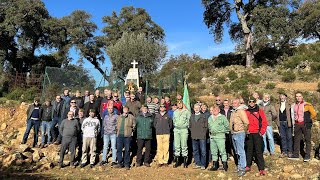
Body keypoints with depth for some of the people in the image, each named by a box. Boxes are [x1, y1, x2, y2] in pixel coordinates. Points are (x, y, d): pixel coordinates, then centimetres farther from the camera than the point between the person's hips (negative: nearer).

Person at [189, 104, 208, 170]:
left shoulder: (203, 116, 2)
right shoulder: (191, 116, 12)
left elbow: (206, 126, 2)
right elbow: (190, 126, 18)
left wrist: (203, 133, -5)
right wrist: (192, 132, 7)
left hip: (202, 137, -4)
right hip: (194, 137, 4)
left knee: (203, 151, -2)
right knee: (195, 150, 9)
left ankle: (203, 164, 8)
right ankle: (198, 163, 19)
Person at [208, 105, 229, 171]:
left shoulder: (222, 117, -3)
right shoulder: (210, 118, 15)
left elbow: (227, 126, -3)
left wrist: (222, 131, -1)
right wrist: (210, 132, 13)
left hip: (220, 136, -6)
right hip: (212, 136, 6)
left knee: (222, 151, -6)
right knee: (213, 152, 10)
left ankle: (225, 165, 3)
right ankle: (215, 165, 19)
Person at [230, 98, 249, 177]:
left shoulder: (241, 111, -11)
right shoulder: (233, 112, 15)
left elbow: (246, 123, -18)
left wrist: (245, 131, -10)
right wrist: (231, 131, 14)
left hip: (239, 133, -8)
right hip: (233, 134, 9)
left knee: (241, 151, -5)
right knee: (237, 152, 16)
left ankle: (242, 168, 1)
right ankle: (239, 166, 26)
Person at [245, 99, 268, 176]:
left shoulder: (260, 111, 1)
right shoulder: (246, 112, 8)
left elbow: (264, 122, -1)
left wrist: (261, 132, -7)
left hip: (257, 134, -3)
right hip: (249, 134, 3)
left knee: (259, 151, -2)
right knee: (249, 150, 11)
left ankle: (261, 169, 3)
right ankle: (248, 166, 21)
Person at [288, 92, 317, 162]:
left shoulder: (307, 105, -9)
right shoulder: (293, 105, 8)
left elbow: (314, 113, -9)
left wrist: (311, 120, 1)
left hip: (305, 124, -5)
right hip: (297, 125, 5)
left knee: (307, 140, 3)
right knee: (296, 140, 10)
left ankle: (307, 156, 11)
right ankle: (295, 155, 19)